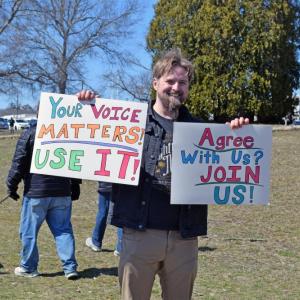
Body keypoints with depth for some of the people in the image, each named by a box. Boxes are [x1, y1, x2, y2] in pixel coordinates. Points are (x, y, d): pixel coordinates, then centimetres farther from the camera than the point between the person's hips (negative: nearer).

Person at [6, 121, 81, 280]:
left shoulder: (29, 134, -7)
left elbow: (18, 163, -7)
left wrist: (12, 185, 3)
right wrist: (75, 186, 22)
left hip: (35, 193, -4)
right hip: (62, 193, 4)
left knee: (29, 231, 9)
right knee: (63, 230, 9)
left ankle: (28, 267, 17)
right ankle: (70, 267, 4)